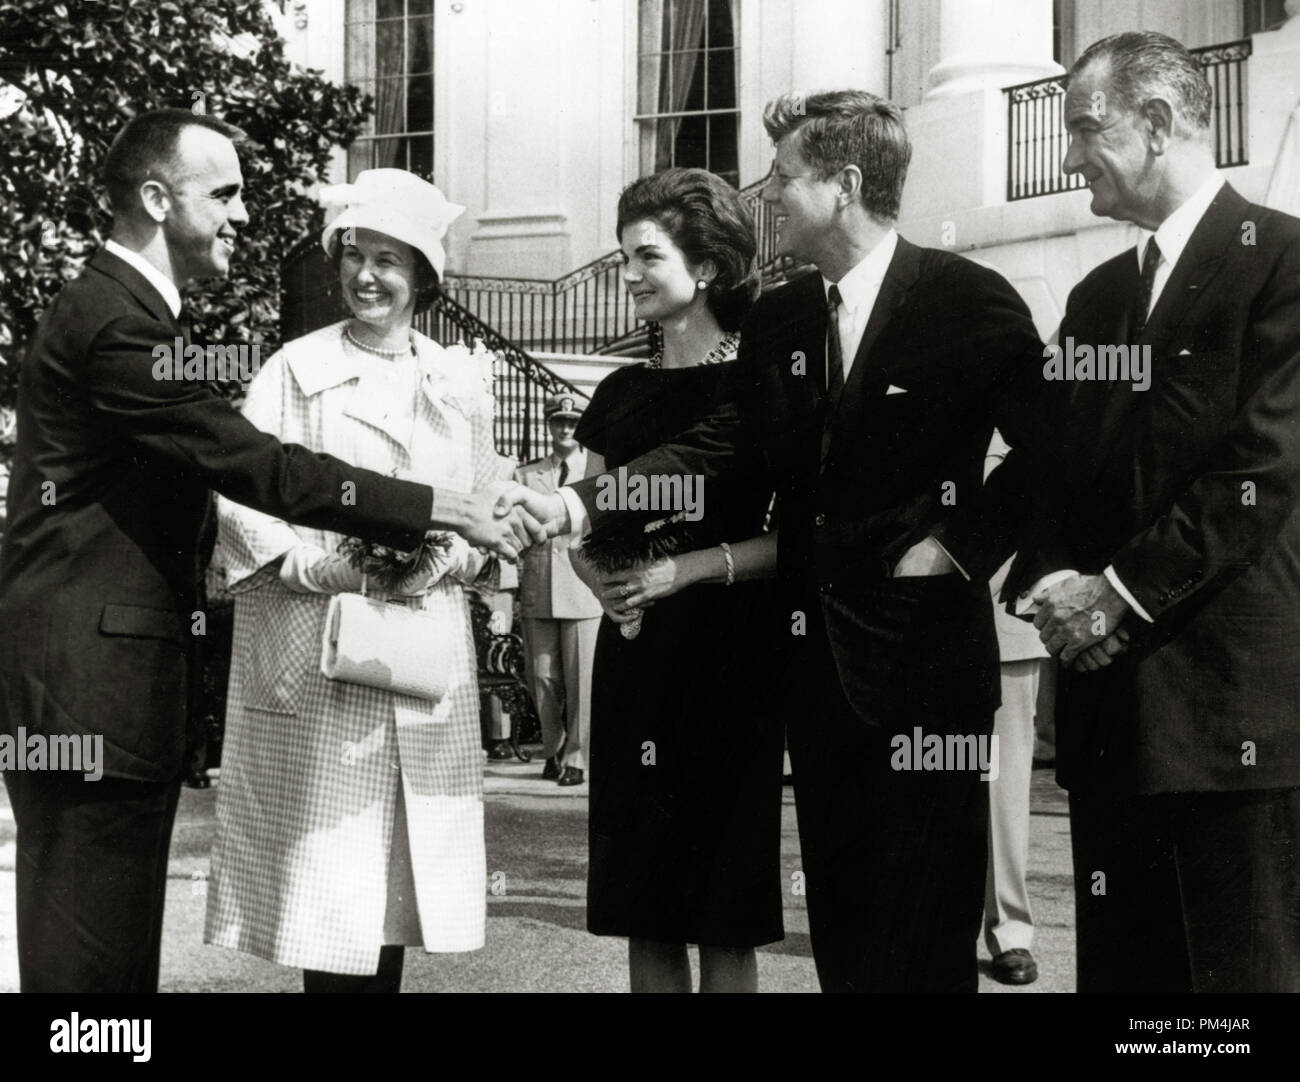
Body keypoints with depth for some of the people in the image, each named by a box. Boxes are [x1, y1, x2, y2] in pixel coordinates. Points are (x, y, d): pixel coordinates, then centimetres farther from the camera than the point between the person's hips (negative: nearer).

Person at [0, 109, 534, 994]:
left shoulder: (129, 308, 20)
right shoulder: (113, 319, -15)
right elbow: (257, 466, -20)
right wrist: (442, 511, -16)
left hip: (125, 659, 10)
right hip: (87, 667, -10)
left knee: (122, 947, 12)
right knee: (88, 954, -5)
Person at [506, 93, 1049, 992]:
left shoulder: (970, 301, -7)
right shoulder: (778, 322, 9)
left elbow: (1046, 450, -4)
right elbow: (713, 448, 3)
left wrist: (963, 547, -10)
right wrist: (575, 505, -8)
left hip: (926, 650, -5)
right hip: (817, 650, 6)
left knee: (922, 932, 0)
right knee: (839, 916, 12)